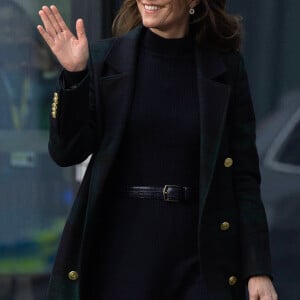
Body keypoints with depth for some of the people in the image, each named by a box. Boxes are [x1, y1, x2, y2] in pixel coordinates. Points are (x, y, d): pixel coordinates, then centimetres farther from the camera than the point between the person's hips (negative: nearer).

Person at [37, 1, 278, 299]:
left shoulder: (225, 68, 4)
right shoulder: (105, 59, 3)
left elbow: (243, 176, 3)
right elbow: (66, 152, -2)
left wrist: (259, 270, -3)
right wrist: (73, 75, -14)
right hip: (118, 250, 0)